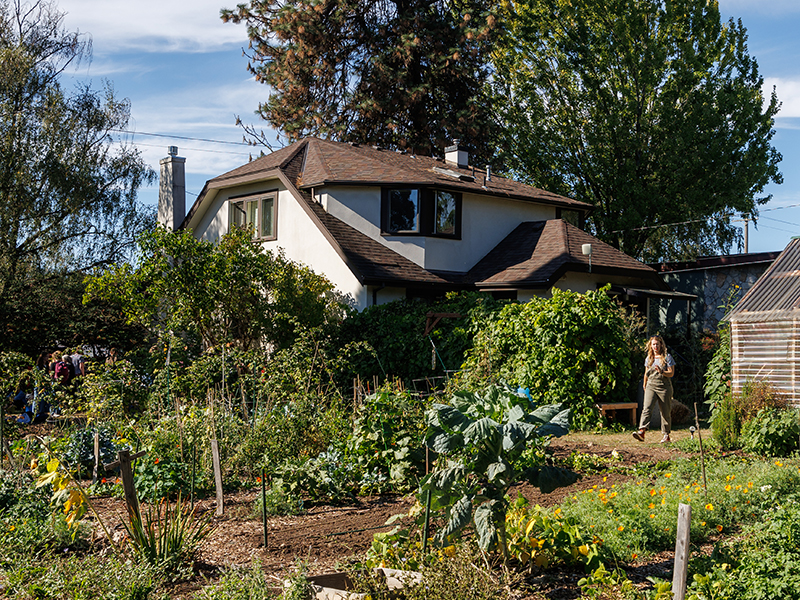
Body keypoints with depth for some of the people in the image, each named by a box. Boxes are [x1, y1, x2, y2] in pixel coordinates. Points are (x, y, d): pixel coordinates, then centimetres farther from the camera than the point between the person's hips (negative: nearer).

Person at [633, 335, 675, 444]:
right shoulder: (648, 359, 14)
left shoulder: (667, 358, 1)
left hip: (664, 387, -2)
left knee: (665, 412, 3)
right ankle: (641, 431, -30)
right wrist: (644, 386, 30)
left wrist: (662, 372, -22)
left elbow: (671, 373, -5)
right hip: (651, 386, 2)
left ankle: (666, 435, 14)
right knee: (646, 408, -17)